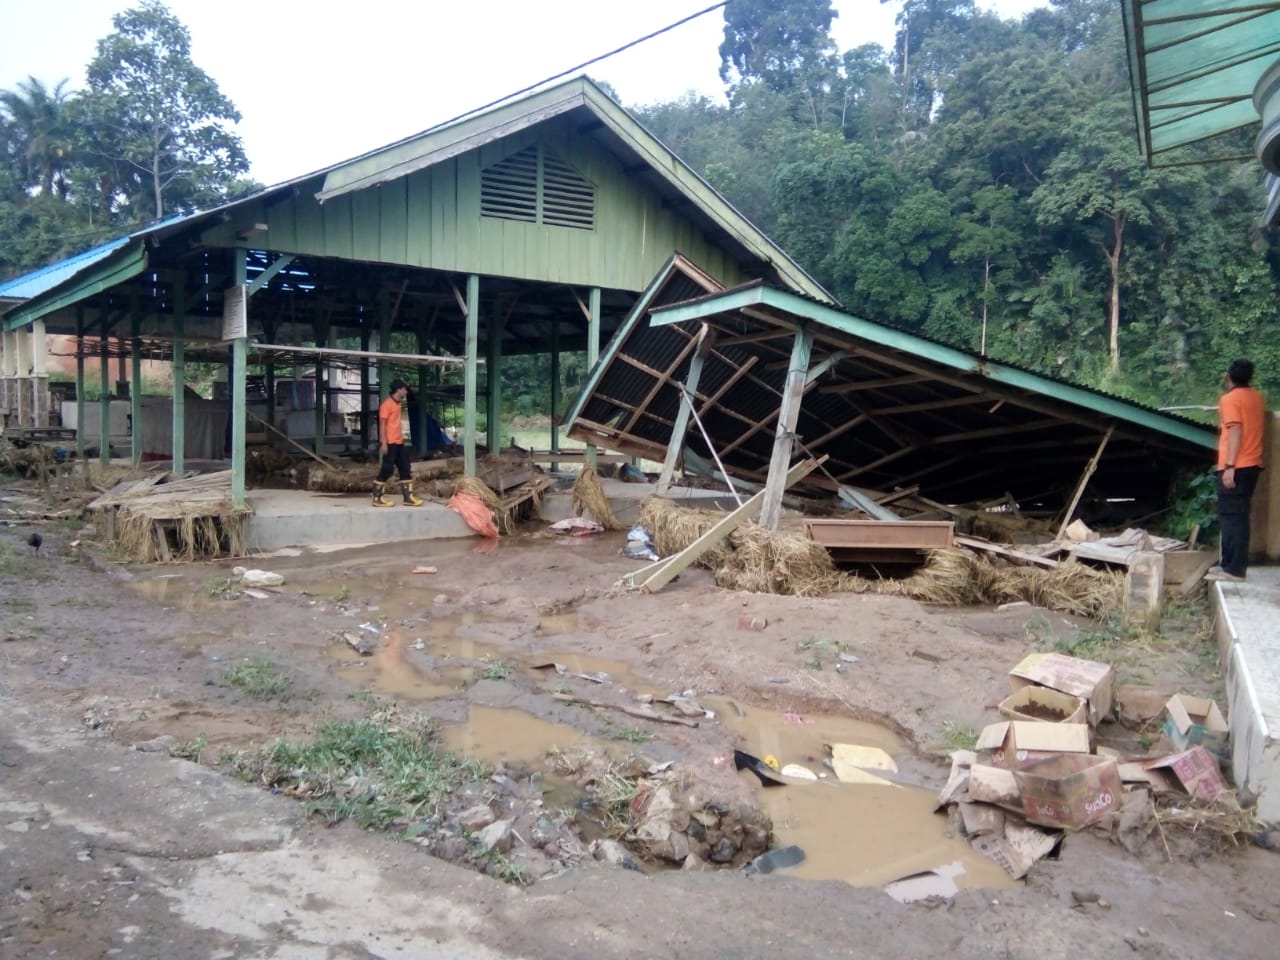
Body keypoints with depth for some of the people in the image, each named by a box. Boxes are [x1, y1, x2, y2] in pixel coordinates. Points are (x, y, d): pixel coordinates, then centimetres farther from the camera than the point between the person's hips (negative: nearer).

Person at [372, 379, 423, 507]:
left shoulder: (397, 404, 16)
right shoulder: (387, 404, -11)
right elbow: (382, 424, -14)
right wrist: (383, 443, -19)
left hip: (399, 442, 9)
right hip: (390, 443, -9)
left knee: (405, 469, 8)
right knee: (387, 469, -5)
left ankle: (408, 497, 11)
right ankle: (378, 498, 2)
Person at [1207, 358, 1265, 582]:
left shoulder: (1230, 399, -10)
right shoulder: (1256, 397, 14)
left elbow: (1235, 432, -19)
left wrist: (1229, 466, -21)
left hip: (1236, 466, -8)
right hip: (1252, 464, 8)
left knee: (1231, 517, -7)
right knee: (1239, 516, 13)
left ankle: (1233, 569, -9)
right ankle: (1232, 564, 17)